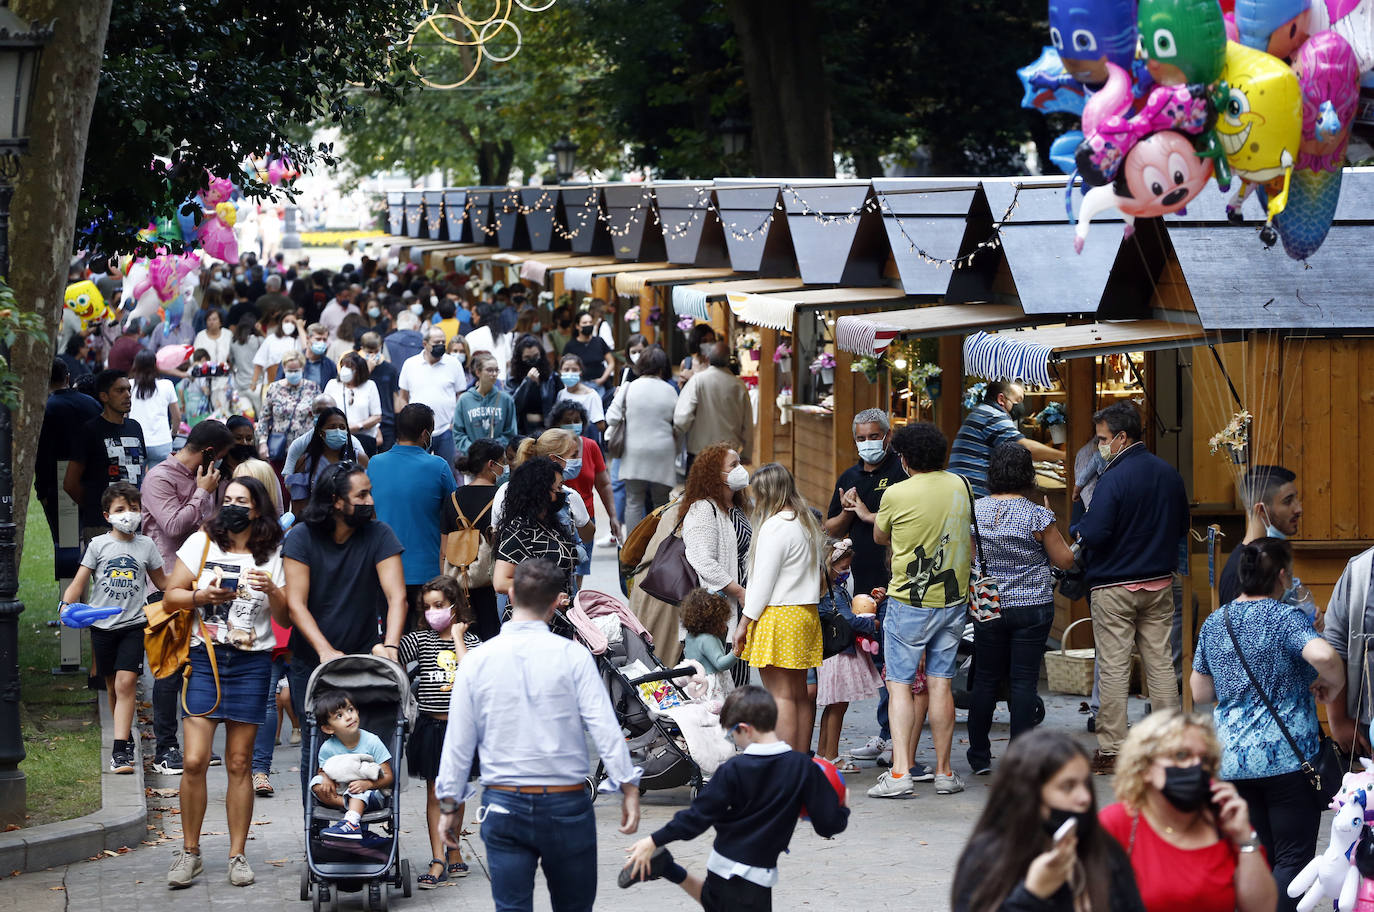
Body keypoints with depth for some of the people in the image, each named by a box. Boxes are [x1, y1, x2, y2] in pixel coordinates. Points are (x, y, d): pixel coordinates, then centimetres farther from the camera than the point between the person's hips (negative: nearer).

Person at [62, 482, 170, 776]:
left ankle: (120, 751, -19)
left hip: (133, 624, -1)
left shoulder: (145, 545, 7)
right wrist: (67, 605, -19)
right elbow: (79, 581, -1)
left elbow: (161, 581, 18)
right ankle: (126, 737, 29)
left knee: (126, 682, -14)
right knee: (113, 686, 10)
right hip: (103, 624, 1)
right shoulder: (98, 545, 3)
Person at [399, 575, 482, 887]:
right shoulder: (420, 639, 1)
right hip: (430, 725, 0)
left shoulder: (470, 639, -1)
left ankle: (453, 849, 25)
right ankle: (438, 859, 2)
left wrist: (457, 637, -13)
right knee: (434, 792, 1)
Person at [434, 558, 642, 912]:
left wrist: (450, 806, 12)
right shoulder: (573, 655, -6)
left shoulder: (476, 661, 0)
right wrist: (629, 789, -4)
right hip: (566, 803, -1)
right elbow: (605, 726, -10)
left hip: (503, 804, 1)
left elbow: (458, 740, 3)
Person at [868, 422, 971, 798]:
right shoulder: (959, 486, 3)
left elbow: (880, 538, 6)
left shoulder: (897, 494, -12)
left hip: (909, 603, -5)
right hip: (953, 599, 5)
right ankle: (944, 771, 10)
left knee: (899, 684, -1)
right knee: (940, 683, 9)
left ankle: (900, 771, -10)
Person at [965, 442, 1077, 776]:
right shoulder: (1037, 516, -11)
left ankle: (979, 757, 18)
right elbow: (1064, 560, -2)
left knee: (985, 679, 11)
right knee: (1024, 681, 0)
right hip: (1032, 608, -3)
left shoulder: (974, 510, -2)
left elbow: (966, 560, 9)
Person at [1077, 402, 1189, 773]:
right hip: (1159, 584, 6)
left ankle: (1110, 750, 1)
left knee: (1113, 668, -1)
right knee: (1160, 662, 10)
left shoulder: (1114, 478, -17)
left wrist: (1079, 527, -1)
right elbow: (1182, 527, 16)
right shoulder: (1169, 474, 5)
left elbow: (1094, 534, -21)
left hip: (1114, 587, -6)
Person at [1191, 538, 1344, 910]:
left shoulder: (1214, 624, 8)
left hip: (1231, 761, 6)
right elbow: (1323, 655, -30)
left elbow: (1200, 692, 15)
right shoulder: (1285, 617, -11)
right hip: (1286, 756, -6)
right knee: (1294, 859, -1)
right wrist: (1335, 684, -11)